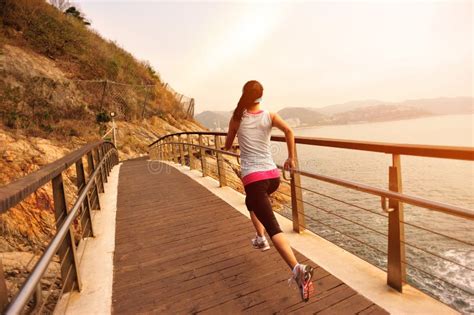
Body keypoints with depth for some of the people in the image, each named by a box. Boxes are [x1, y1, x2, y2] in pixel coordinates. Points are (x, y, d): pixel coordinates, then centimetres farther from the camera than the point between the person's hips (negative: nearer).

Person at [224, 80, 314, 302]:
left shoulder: (236, 119, 5)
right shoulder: (269, 116, 6)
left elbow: (227, 146, 15)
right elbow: (289, 131, -11)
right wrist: (291, 158, 0)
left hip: (253, 178, -4)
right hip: (273, 176, 4)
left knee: (273, 228, -7)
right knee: (251, 202, 35)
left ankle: (298, 270, -21)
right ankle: (260, 239, 38)